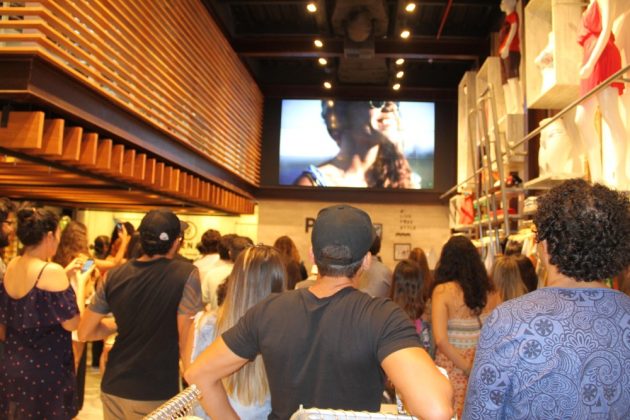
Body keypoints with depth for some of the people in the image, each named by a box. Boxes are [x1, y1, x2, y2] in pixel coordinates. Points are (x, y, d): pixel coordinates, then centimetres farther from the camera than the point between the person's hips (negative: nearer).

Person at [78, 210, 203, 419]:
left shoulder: (115, 275, -2)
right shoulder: (186, 274, -16)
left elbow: (84, 332, 5)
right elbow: (186, 342, -19)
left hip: (113, 388, 4)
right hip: (155, 394, -4)